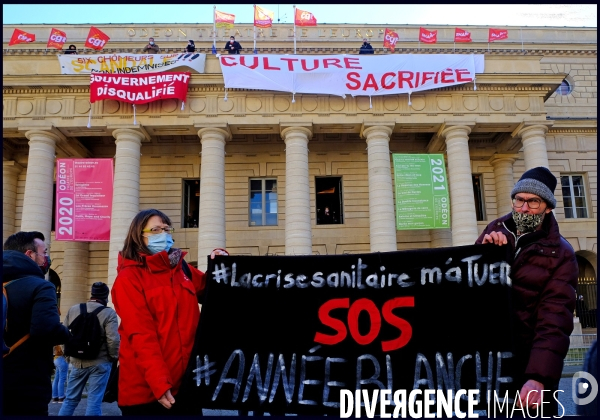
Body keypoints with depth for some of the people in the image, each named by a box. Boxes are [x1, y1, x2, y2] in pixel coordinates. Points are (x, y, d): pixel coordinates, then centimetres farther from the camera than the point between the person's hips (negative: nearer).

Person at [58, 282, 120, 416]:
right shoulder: (109, 313, -12)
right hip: (99, 363, -4)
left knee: (71, 399, 17)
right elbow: (113, 340, -19)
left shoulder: (73, 309, 5)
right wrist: (113, 357, -2)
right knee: (94, 401, 2)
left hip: (77, 362, 5)